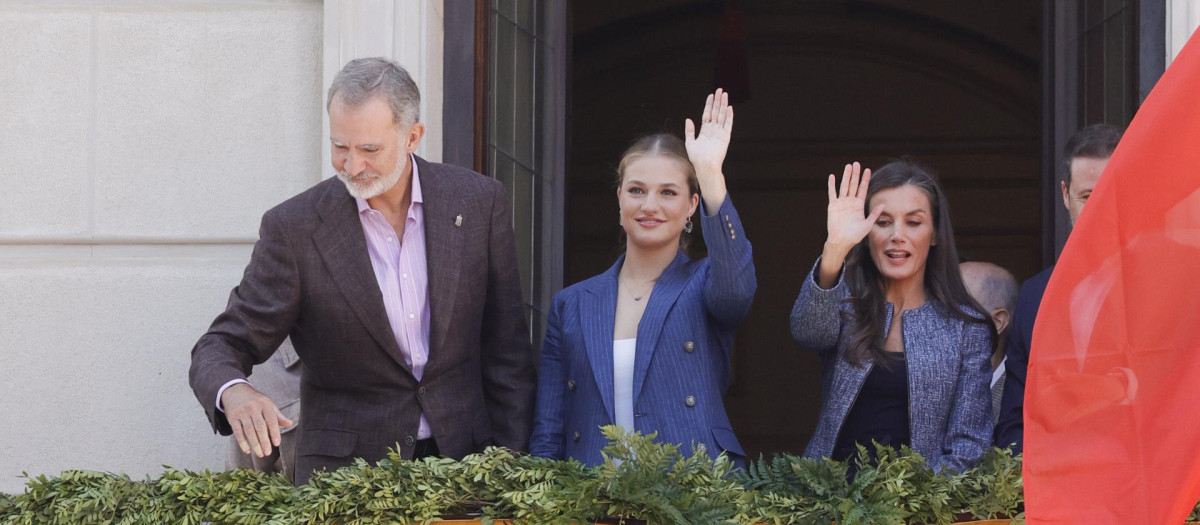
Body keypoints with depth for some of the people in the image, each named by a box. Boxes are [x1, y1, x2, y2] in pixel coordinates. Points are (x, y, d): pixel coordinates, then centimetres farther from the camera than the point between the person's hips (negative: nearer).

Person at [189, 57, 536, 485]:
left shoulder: (478, 203, -2)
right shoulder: (294, 228, -8)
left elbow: (507, 351, 4)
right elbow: (225, 344, -6)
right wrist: (232, 392, -31)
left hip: (462, 460, 2)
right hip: (344, 473, -1)